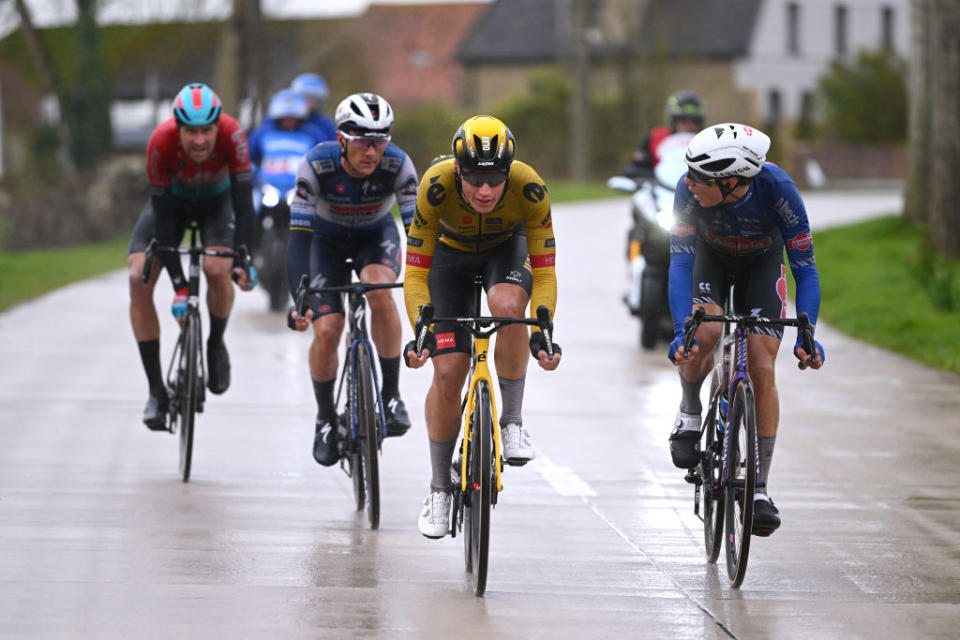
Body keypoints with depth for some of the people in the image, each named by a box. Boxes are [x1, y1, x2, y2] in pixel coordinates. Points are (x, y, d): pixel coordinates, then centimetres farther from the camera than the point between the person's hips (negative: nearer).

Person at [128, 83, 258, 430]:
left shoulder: (231, 134, -35)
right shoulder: (161, 142, -35)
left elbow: (243, 202, -32)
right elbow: (163, 217, -30)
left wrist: (242, 260, -42)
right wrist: (178, 284, -32)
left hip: (216, 200, -1)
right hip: (173, 201, 1)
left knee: (217, 269, -30)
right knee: (139, 280, -19)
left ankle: (216, 344, 2)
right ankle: (157, 391, -10)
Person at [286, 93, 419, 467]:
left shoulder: (397, 165, -30)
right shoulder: (317, 165, -33)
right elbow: (299, 235, -35)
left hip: (376, 236, 0)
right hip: (327, 239, 0)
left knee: (380, 293, -33)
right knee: (326, 331, -15)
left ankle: (390, 393, -16)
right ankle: (325, 418, 12)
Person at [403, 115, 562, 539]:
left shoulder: (530, 190, -34)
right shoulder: (436, 187, -35)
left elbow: (544, 272, -28)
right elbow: (416, 273, -29)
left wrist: (541, 334, -41)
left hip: (506, 249, 0)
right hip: (451, 254, 0)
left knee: (508, 306, -35)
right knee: (448, 371, -9)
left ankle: (512, 421, -18)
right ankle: (440, 488, 8)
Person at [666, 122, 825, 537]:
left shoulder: (777, 189, -37)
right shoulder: (690, 189, -35)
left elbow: (805, 268, -31)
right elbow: (680, 262, -33)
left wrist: (807, 335, -41)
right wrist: (681, 332, -44)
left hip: (762, 263, 0)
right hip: (711, 257, 0)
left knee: (762, 370, -11)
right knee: (704, 333, -29)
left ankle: (759, 488, -3)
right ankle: (690, 411, 3)